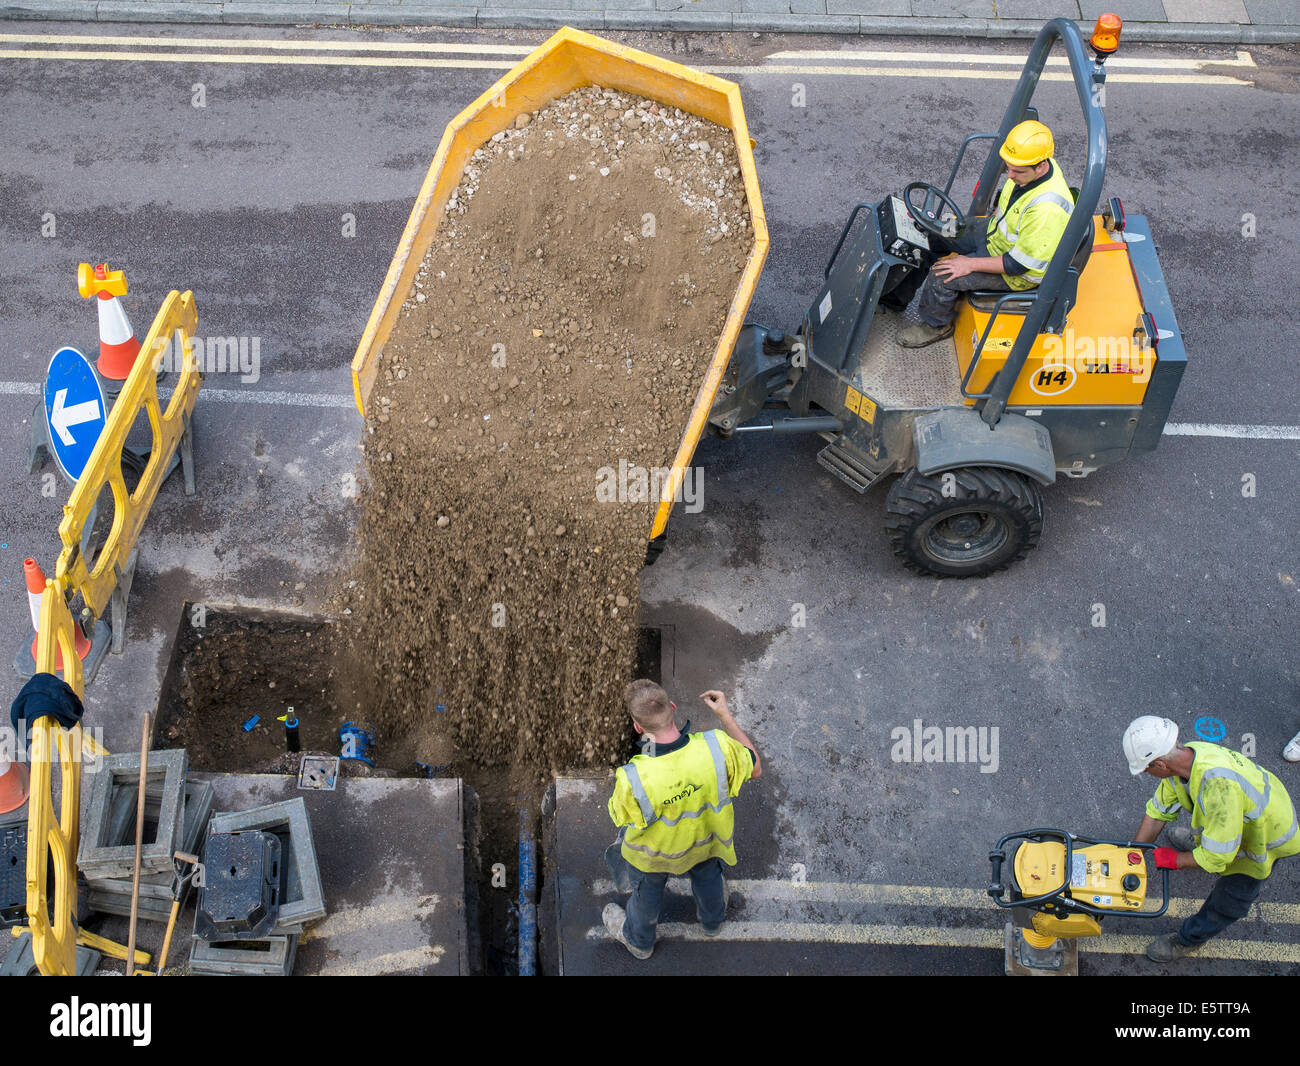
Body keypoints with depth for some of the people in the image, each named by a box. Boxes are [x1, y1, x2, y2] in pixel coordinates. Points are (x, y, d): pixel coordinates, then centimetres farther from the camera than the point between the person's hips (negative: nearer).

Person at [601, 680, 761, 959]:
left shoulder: (633, 779, -45)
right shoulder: (717, 746, -40)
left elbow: (620, 817, -20)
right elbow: (755, 768, -16)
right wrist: (725, 716, -15)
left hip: (655, 850, -2)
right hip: (706, 839, 2)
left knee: (647, 890, 32)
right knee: (706, 873, 38)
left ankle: (639, 940, 63)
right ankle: (713, 919, 69)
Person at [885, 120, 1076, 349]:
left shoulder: (1048, 209, -37)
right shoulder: (1027, 170, -11)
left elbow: (1020, 264, -29)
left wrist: (971, 264, -24)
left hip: (1017, 274, -9)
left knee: (941, 276, -19)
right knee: (930, 236, 6)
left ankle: (937, 325, 12)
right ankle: (897, 297, 23)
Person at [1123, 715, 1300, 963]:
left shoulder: (1219, 787, -48)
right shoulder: (1185, 754, -22)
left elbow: (1217, 856, -37)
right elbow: (1158, 811, -6)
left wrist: (1172, 860, -22)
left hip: (1268, 838, -7)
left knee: (1228, 899, 10)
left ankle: (1187, 941, 33)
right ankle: (1198, 842, 66)